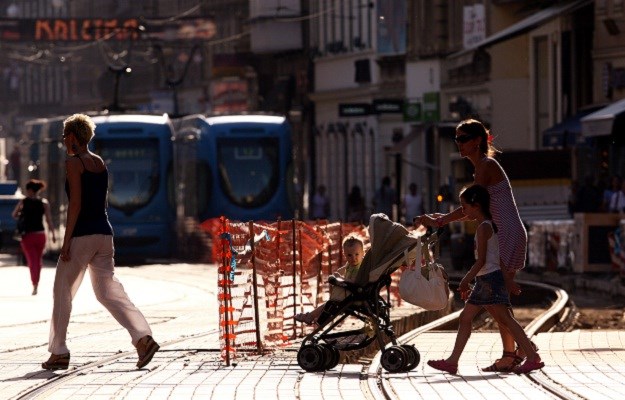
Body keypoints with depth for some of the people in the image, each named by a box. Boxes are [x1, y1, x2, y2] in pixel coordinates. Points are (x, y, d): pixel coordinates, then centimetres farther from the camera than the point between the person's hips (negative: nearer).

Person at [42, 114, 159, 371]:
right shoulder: (100, 163, 15)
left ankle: (58, 353, 7)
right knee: (108, 291, 5)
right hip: (104, 233, 7)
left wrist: (66, 241, -16)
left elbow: (76, 203, -16)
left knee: (62, 292, 5)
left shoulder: (73, 163, -8)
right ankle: (143, 337, -13)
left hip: (82, 235, -7)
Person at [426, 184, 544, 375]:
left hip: (490, 278, -11)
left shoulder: (484, 227, -12)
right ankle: (452, 361, 11)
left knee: (505, 319, -13)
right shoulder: (487, 225, 18)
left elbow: (481, 260, -18)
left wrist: (465, 281, -13)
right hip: (484, 280, 11)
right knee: (465, 318, 9)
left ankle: (533, 358, -16)